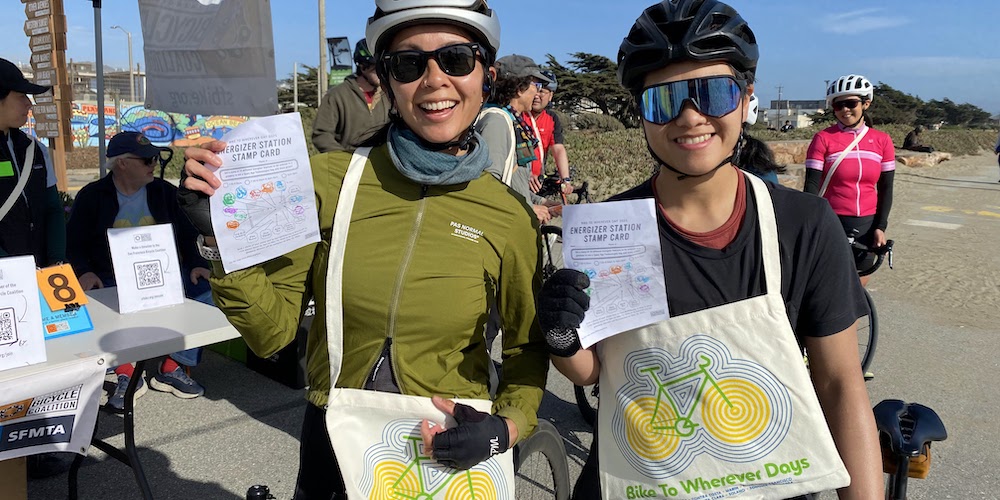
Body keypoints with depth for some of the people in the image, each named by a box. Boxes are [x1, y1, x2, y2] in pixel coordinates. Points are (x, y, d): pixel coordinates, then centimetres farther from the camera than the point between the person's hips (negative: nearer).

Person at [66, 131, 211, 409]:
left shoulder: (164, 192, 10)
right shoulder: (91, 196, 4)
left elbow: (187, 235, 10)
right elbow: (74, 244, 4)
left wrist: (196, 264, -7)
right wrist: (85, 272, -15)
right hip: (112, 282, -2)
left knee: (206, 293, -22)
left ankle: (171, 368, -8)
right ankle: (126, 374, -9)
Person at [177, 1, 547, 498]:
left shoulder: (510, 216, -12)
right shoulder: (329, 180, -11)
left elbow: (527, 346, 2)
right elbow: (271, 331, -8)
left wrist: (507, 425, -14)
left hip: (448, 451, 0)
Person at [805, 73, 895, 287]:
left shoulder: (882, 140, 5)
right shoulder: (823, 138, -5)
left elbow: (885, 189, 8)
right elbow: (811, 185, -9)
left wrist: (881, 227, -2)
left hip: (865, 227, 3)